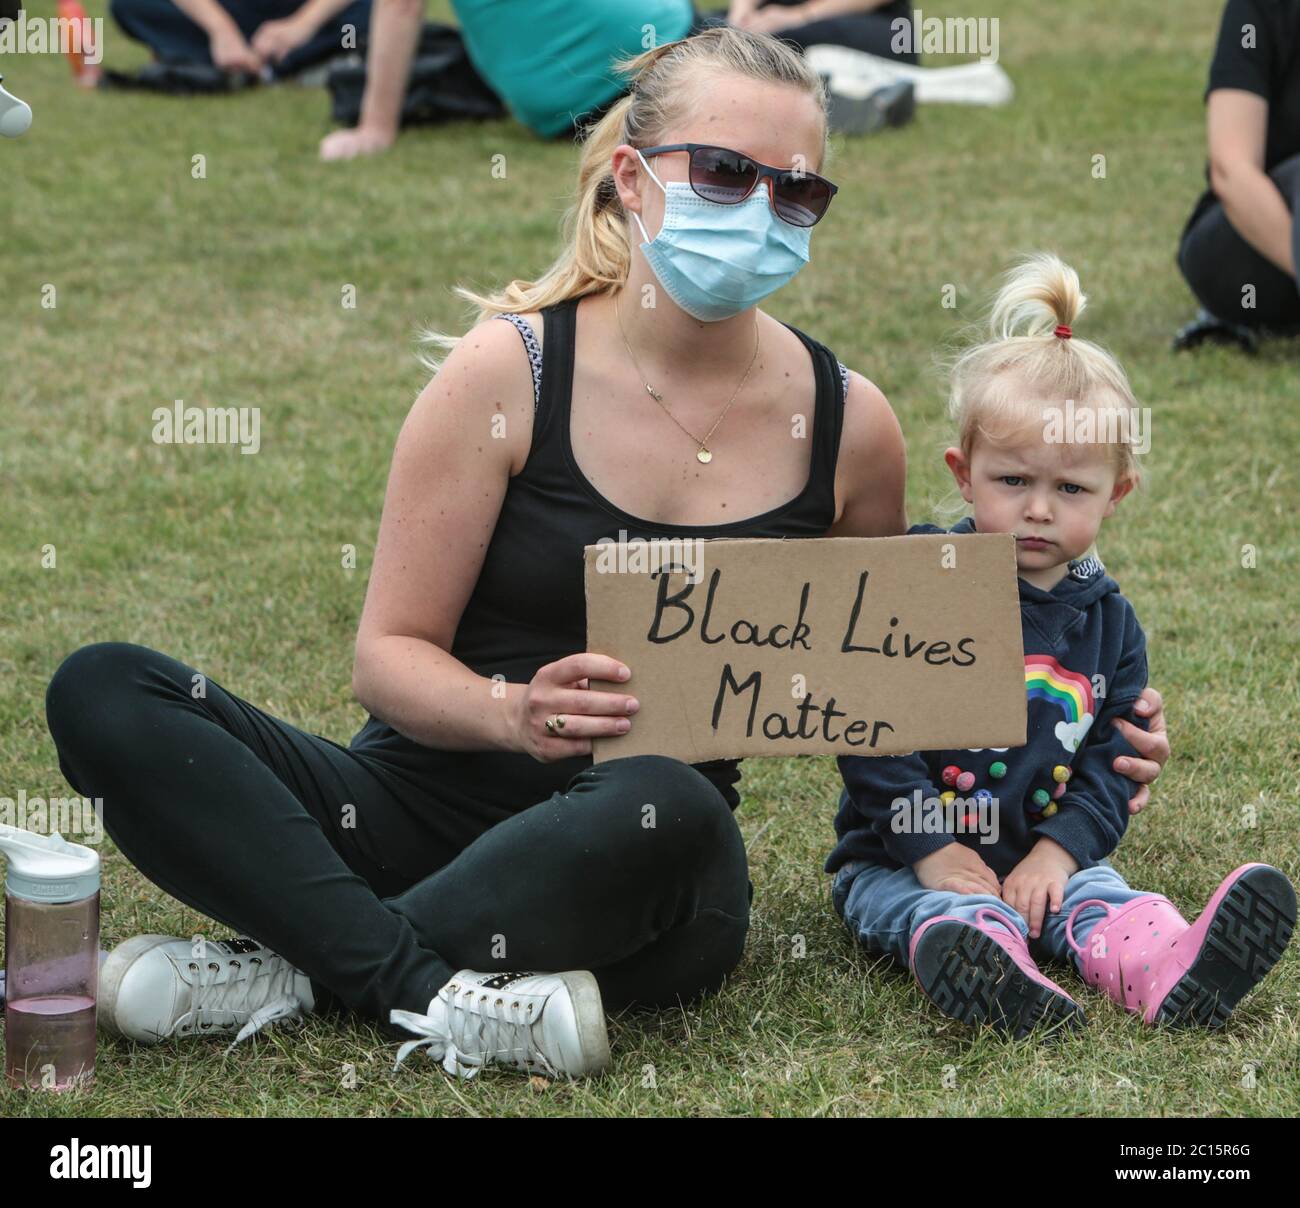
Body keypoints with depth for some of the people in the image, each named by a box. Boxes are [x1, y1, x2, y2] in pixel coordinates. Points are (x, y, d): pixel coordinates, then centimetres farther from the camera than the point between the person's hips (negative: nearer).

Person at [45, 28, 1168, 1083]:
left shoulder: (847, 424, 3)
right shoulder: (512, 369, -4)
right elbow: (391, 653, -3)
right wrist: (512, 713, -25)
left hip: (646, 873, 0)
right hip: (424, 801, 0)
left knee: (664, 805, -39)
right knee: (103, 690, -22)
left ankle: (300, 967, -23)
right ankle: (427, 988, -33)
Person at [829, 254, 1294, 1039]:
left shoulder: (1108, 622, 9)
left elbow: (1111, 760, 7)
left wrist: (1060, 849, -11)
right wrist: (928, 848, -17)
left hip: (1049, 855, 3)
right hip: (901, 860, -3)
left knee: (1099, 897, -26)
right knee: (953, 915, -33)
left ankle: (1168, 972, -55)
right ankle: (990, 972, -65)